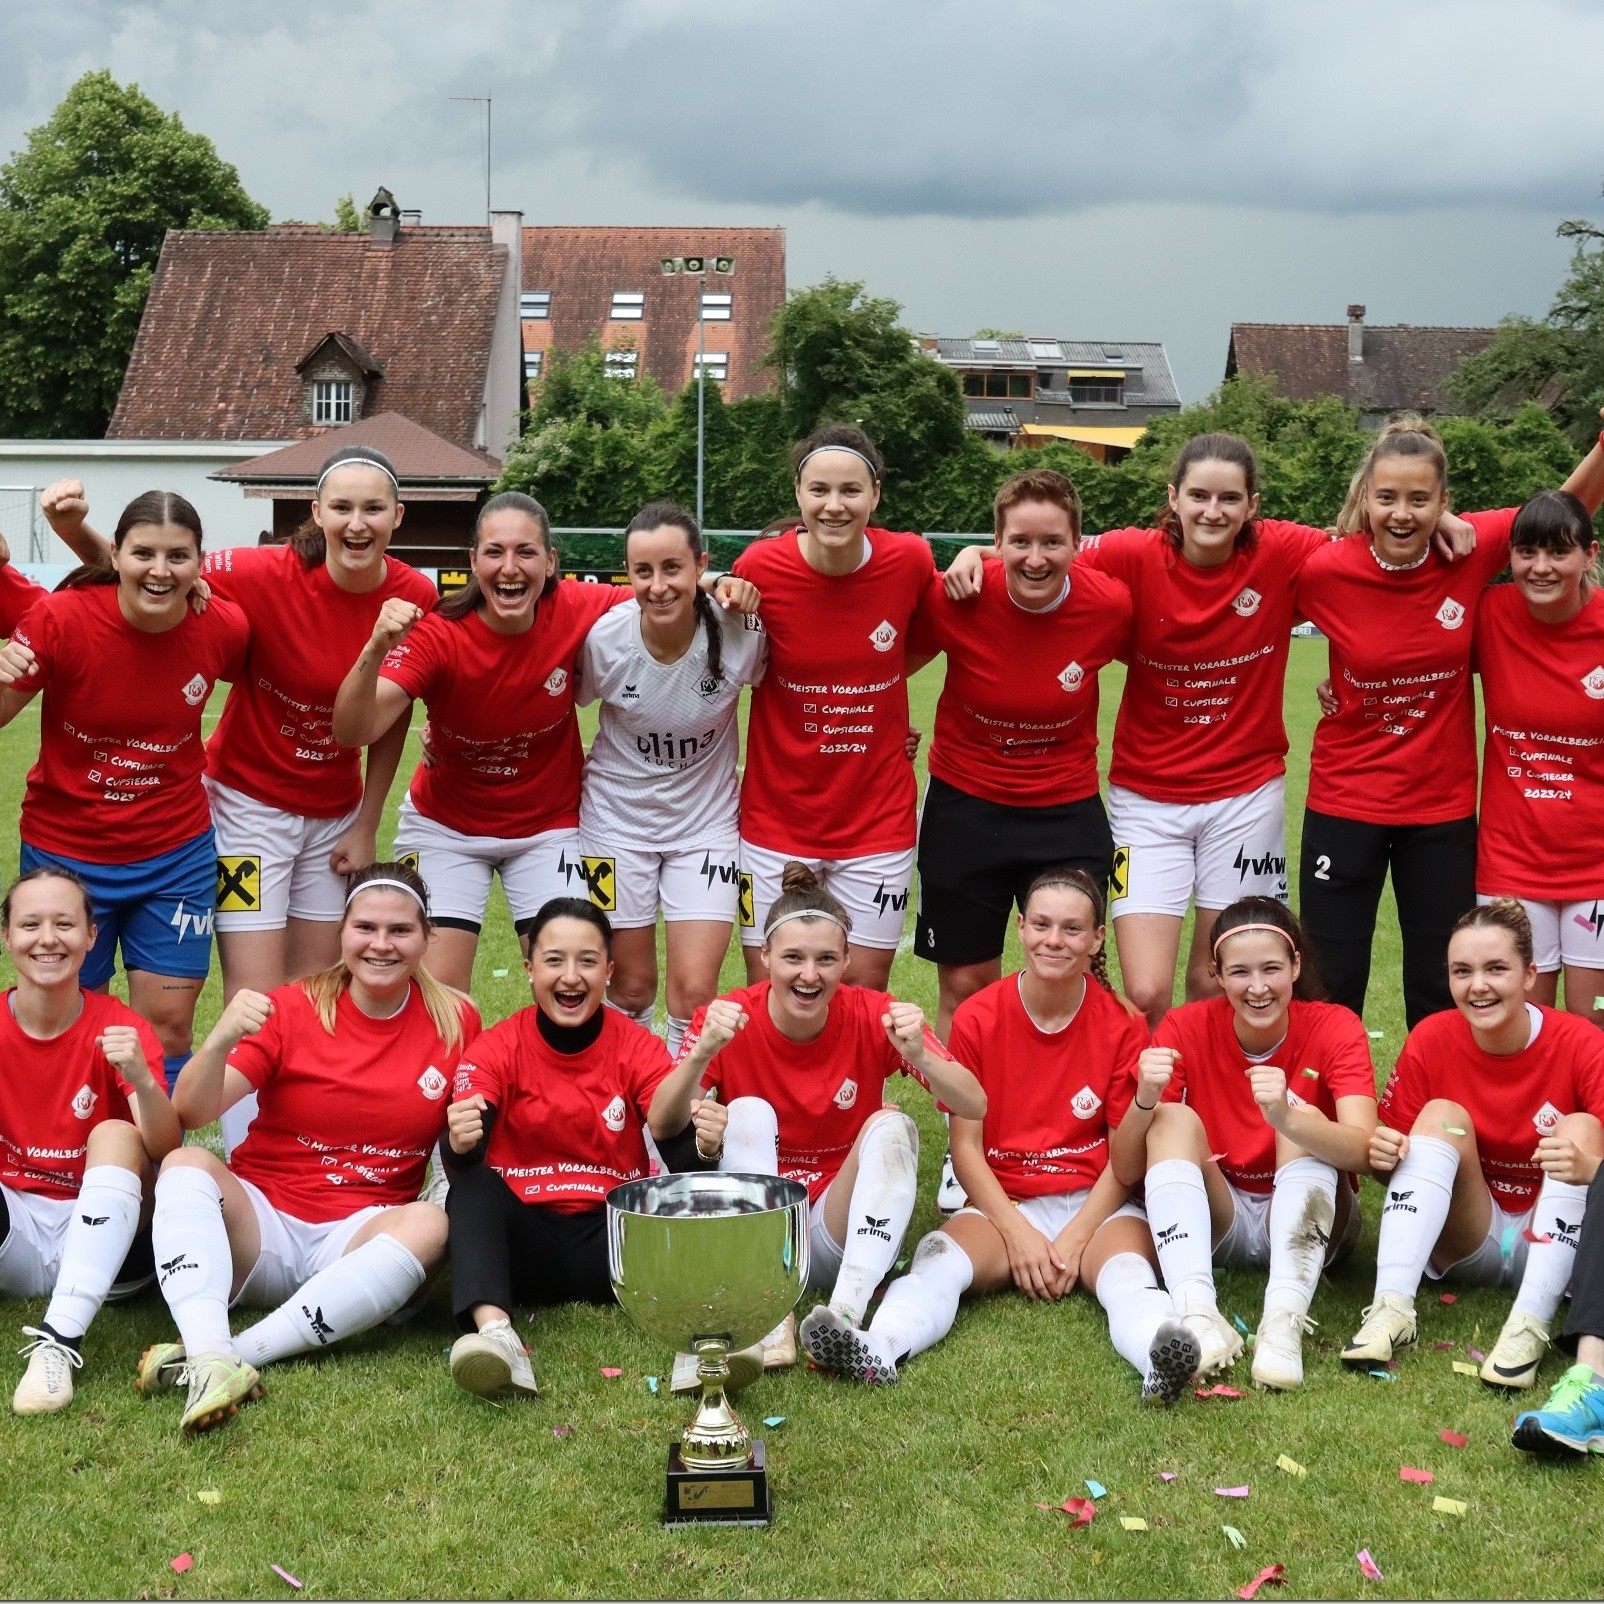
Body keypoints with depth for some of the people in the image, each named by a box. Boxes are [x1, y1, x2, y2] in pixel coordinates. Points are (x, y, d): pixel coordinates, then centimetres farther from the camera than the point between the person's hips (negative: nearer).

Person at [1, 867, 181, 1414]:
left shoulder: (122, 1030, -8)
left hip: (100, 1233, -1)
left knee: (116, 1136, -28)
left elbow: (166, 1153, -21)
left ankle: (60, 1339, -40)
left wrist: (141, 1078, -40)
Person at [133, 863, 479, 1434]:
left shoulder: (455, 1021, 1)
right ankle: (211, 1359, -48)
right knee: (186, 1164, -28)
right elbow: (192, 1112, -13)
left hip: (360, 1240, 1)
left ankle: (244, 1351, -37)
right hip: (260, 1218, 0)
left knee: (429, 1224, -31)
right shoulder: (292, 1008, -4)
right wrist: (220, 1040, -33)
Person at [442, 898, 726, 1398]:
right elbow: (466, 1166, -16)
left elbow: (667, 1122, -16)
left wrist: (702, 1144, -40)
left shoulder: (638, 1047, 2)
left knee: (693, 1156, -24)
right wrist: (461, 1143, -41)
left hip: (614, 1240, 1)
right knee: (473, 1187, -29)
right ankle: (495, 1334, -51)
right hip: (524, 1240, 0)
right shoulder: (497, 1048, -2)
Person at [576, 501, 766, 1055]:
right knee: (631, 988, 9)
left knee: (695, 992, -7)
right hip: (617, 817, 0)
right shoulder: (603, 637, -19)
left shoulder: (742, 629, -21)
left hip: (707, 821, 0)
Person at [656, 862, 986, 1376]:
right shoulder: (730, 1016, -11)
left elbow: (974, 1107, -19)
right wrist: (701, 1054, -41)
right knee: (749, 1112, -23)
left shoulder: (872, 1016, -10)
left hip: (841, 1234, 1)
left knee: (892, 1125, -23)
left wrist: (919, 1055, -39)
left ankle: (846, 1313, -38)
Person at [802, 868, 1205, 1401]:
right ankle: (876, 1350, -58)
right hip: (1002, 1205, 0)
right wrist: (1019, 1234, -12)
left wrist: (1074, 1239, -13)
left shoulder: (1122, 1026, 0)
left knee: (1126, 1266, -34)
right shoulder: (977, 1018, 0)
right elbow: (966, 1146, 0)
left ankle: (1160, 1358, -63)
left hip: (1095, 1206, 0)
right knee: (940, 1257, -31)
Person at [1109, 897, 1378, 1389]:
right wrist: (1143, 1102, -33)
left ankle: (1284, 1322, -41)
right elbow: (1125, 1172, -13)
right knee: (1174, 1119, -24)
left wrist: (1286, 1118, -50)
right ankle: (1198, 1315, -41)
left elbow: (1364, 1151, -30)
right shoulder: (1186, 1028, -10)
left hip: (1306, 1222, -1)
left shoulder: (1333, 1028, -12)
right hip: (1212, 1222, 1)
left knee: (1304, 1122, -27)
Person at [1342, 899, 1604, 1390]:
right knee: (1441, 1115, -20)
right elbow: (1392, 1156, -4)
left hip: (1554, 1244, -2)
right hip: (1466, 1242, 2)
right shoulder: (1431, 1040, -10)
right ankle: (1392, 1307, -34)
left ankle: (1530, 1326, -37)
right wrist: (1381, 1158, -28)